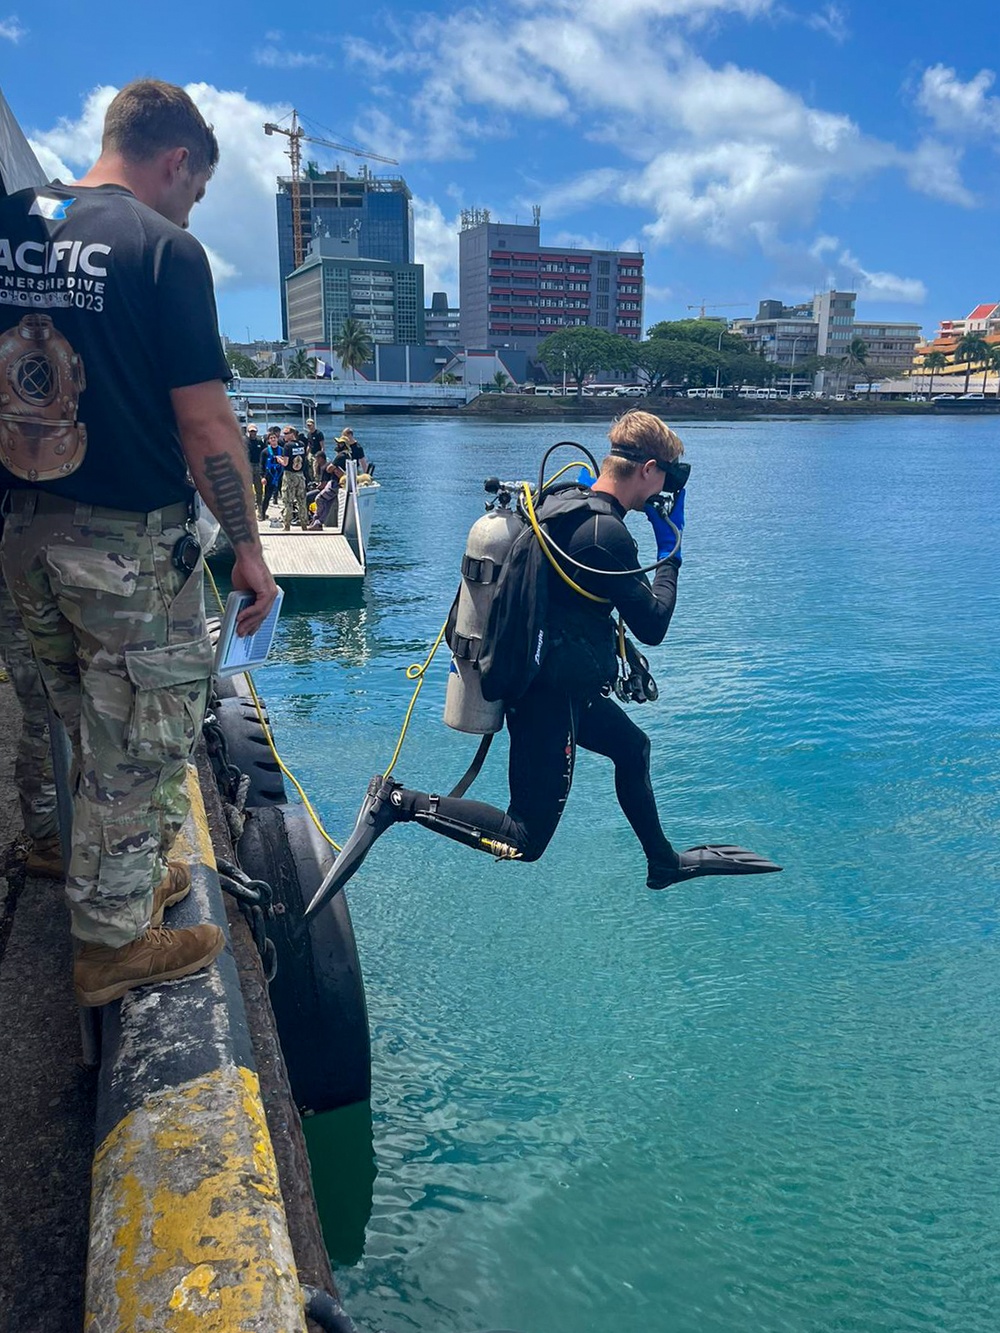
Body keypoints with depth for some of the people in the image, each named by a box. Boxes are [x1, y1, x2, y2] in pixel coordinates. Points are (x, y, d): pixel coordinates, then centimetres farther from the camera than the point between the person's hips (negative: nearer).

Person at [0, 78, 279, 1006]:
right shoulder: (163, 246, -12)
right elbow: (205, 425, -16)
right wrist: (248, 548, -7)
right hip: (130, 544, -7)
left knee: (96, 733, 21)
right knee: (143, 741, 8)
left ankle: (131, 877, 39)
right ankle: (113, 941, 21)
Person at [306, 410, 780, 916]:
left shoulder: (560, 502, 5)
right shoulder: (606, 532, -23)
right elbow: (652, 625, -15)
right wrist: (671, 554, -6)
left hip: (533, 678, 10)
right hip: (553, 697, -10)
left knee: (632, 747, 28)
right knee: (525, 841, -2)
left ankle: (664, 863, 44)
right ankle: (398, 802, -8)